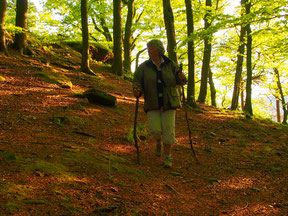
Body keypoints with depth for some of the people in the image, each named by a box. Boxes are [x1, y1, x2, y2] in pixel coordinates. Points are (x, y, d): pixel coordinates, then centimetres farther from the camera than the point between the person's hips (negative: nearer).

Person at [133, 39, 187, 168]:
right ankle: (159, 142, 26)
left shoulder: (170, 65, 0)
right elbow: (137, 81, -4)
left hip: (169, 102, 0)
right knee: (155, 129, -10)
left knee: (168, 129, -5)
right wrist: (136, 90, -25)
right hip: (153, 103, 0)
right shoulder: (144, 67, -1)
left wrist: (182, 78, -17)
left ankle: (167, 157, 8)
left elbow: (179, 80, 6)